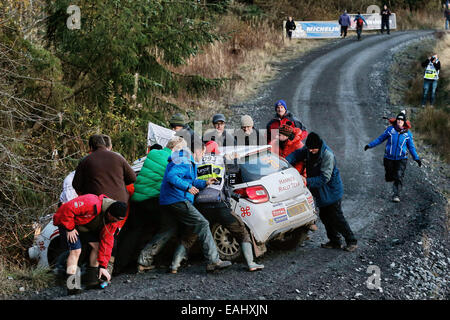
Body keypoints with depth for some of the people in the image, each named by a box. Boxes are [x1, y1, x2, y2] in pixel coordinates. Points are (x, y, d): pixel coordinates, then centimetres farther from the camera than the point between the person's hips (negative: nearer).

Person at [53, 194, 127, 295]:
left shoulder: (113, 219, -13)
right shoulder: (92, 204, -39)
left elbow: (106, 241, -8)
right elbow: (67, 208, -37)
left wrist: (103, 266, -10)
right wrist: (70, 228, -26)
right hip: (66, 221, -7)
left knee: (97, 245, -6)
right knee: (76, 250, -21)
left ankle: (92, 279, 3)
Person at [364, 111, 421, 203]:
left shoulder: (407, 133, 0)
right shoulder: (390, 129, -3)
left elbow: (411, 147, 8)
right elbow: (380, 139, 7)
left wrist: (416, 158, 4)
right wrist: (370, 145, 3)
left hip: (401, 159, -1)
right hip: (389, 158, 1)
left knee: (399, 177, -13)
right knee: (389, 177, 6)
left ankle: (396, 195, -6)